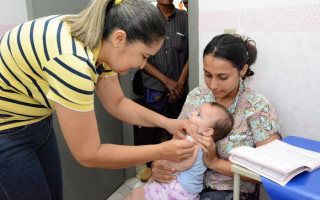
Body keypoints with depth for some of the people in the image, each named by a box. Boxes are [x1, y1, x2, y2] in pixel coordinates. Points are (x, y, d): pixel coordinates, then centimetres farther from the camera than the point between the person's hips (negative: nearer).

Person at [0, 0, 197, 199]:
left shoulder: (101, 42, -11)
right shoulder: (73, 61, -37)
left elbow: (117, 103, 2)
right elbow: (89, 155, -28)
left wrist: (166, 122, -7)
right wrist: (161, 151, -22)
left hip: (36, 122, 7)